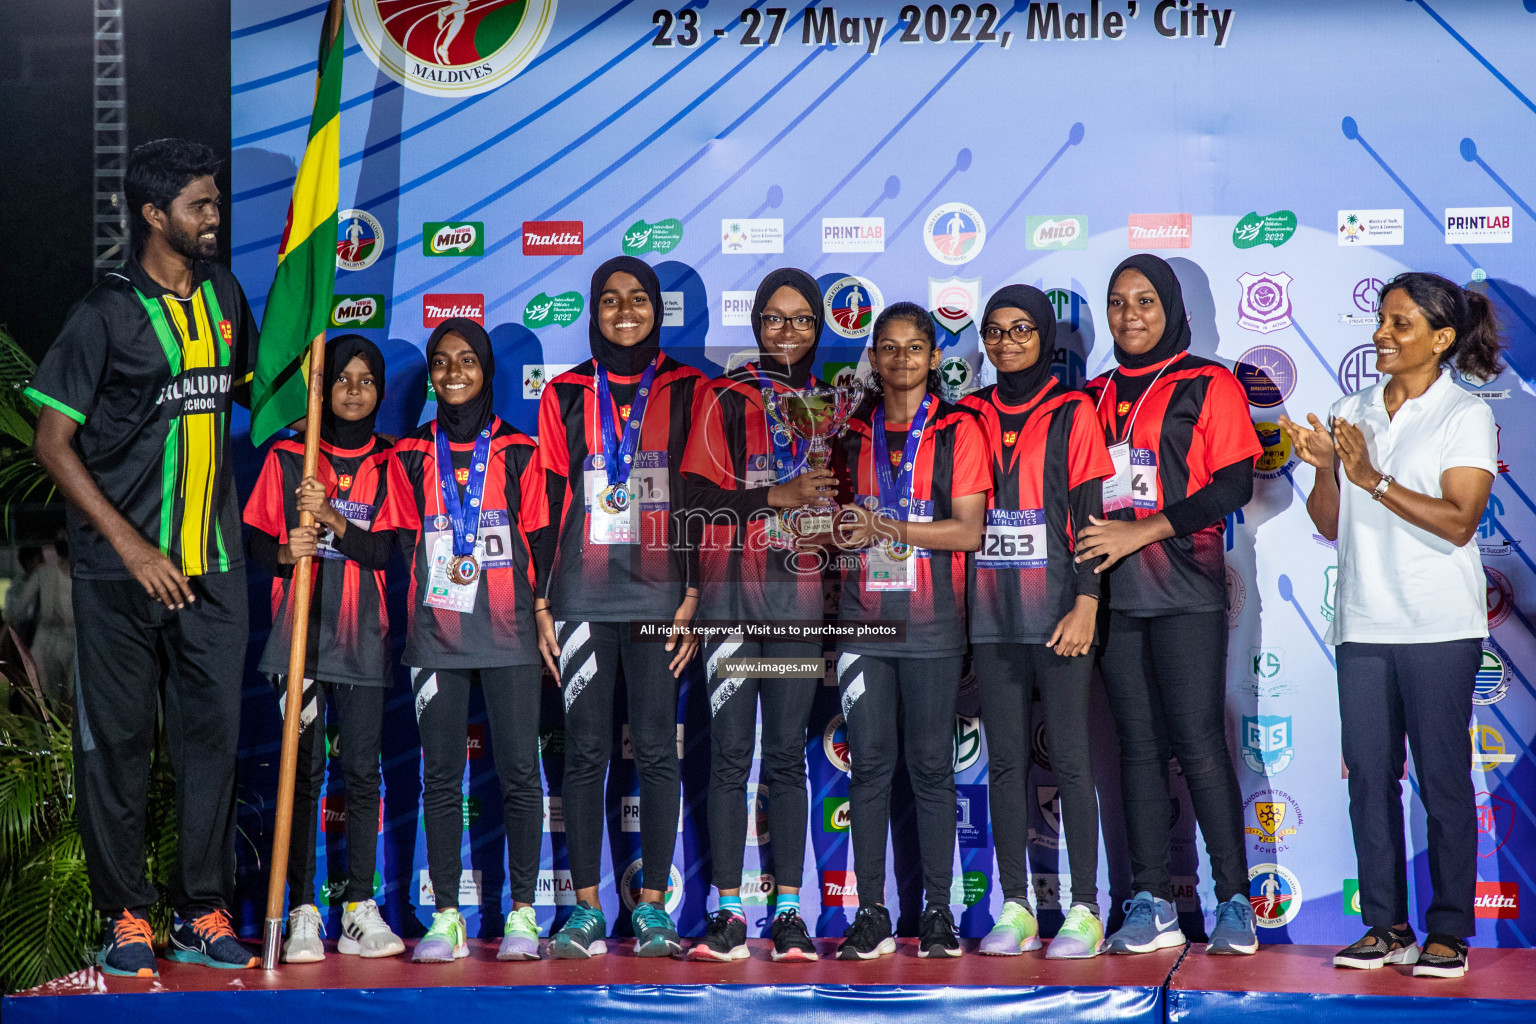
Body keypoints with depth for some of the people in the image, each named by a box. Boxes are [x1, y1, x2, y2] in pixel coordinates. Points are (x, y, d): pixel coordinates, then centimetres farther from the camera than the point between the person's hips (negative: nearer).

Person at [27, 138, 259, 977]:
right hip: (122, 569, -5)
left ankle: (203, 913, 15)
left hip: (212, 562, 5)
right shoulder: (107, 312, -8)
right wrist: (131, 546, -13)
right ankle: (125, 916, 14)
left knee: (212, 733, 5)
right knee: (116, 739, 3)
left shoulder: (223, 295, 9)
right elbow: (53, 442, -8)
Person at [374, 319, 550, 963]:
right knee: (441, 777, 2)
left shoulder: (518, 451, 8)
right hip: (435, 637, 1)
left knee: (518, 771, -2)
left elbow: (540, 541, 6)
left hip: (509, 634, -1)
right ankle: (446, 917, 7)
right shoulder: (411, 456, 12)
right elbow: (398, 543, 14)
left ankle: (522, 913, 5)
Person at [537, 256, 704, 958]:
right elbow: (548, 503, 9)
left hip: (658, 596, -1)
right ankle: (585, 908, 8)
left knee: (656, 750, 1)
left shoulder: (689, 390, 7)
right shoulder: (565, 394, 10)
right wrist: (542, 605, 4)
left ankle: (652, 905, 8)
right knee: (585, 751, 2)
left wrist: (695, 595, -3)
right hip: (582, 599, 1)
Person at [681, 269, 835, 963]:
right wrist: (776, 496, -13)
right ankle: (728, 913, 2)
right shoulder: (724, 398, 5)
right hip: (732, 592, -2)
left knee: (788, 755, 3)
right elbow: (698, 496, -4)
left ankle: (788, 911, 7)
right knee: (729, 754, -3)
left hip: (801, 595, 2)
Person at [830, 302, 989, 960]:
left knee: (931, 765, 0)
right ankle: (871, 913, 6)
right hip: (863, 621, 3)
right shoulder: (852, 432, 14)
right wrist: (841, 528, 1)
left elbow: (969, 530, -6)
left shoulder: (958, 430, 2)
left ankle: (937, 912, 8)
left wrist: (888, 528, -13)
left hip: (932, 623, -3)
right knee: (869, 764, 1)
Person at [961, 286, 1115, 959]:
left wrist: (1086, 606, -10)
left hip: (1057, 616, -3)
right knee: (1005, 760, 5)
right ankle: (1015, 909, 10)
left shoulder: (1073, 414, 2)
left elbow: (1090, 517, -2)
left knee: (1069, 759, -2)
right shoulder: (972, 417, 13)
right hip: (990, 618, 4)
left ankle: (1084, 910, 3)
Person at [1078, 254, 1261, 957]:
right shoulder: (1095, 395, 16)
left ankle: (1234, 903, -1)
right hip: (1114, 593, 5)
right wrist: (1091, 546, 1)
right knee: (1138, 745, 5)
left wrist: (1141, 530, -14)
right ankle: (1151, 905, 8)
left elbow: (1234, 485, -7)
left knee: (1198, 743, -8)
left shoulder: (1209, 385, 2)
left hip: (1186, 590, -5)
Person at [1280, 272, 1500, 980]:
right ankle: (1386, 926, 11)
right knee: (1368, 775, 4)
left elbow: (1458, 522, -13)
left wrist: (1373, 479, -18)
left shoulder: (1466, 416, -1)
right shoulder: (1351, 413, 12)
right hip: (1364, 624, 5)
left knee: (1442, 778, 0)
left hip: (1439, 627, -4)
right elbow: (1330, 525, 10)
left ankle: (1448, 932, 8)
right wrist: (1324, 469, -8)